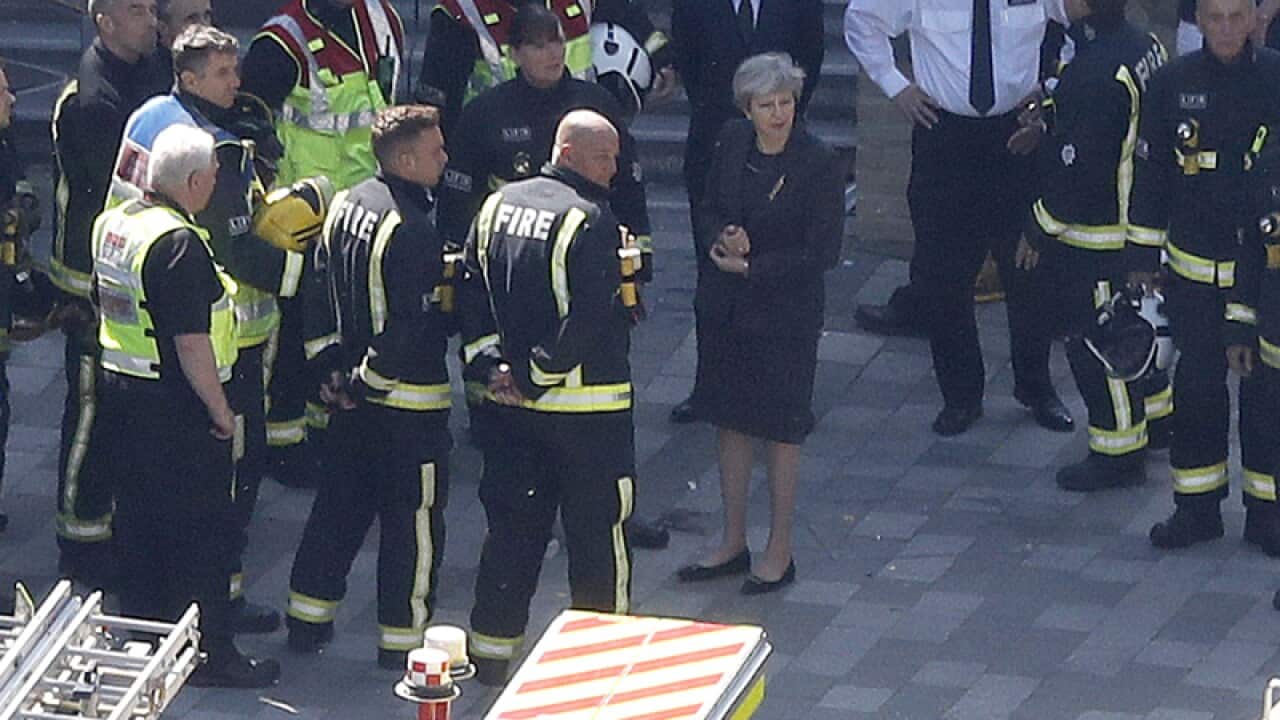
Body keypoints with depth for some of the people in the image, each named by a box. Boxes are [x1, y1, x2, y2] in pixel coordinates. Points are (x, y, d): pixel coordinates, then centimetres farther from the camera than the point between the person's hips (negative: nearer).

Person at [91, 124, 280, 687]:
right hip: (176, 408, -9)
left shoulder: (112, 224, 4)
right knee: (203, 530, 2)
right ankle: (208, 654, 9)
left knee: (139, 520, 18)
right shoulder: (178, 243, -24)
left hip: (120, 389, 9)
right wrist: (222, 414, -15)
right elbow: (191, 342, -25)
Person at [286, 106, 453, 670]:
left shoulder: (347, 205, 4)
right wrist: (367, 382, -13)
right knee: (414, 518, 3)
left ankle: (307, 622, 27)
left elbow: (319, 291, 9)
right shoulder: (412, 230, -22)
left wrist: (330, 369, 11)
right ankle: (402, 641, 10)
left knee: (339, 506, 20)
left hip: (351, 396, 8)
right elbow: (410, 326, -26)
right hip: (409, 403, -8)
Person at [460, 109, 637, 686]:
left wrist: (492, 365, 1)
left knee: (513, 525, 14)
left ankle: (492, 650, 19)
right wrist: (539, 375, -13)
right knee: (597, 530, 5)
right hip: (587, 405, -6)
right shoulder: (591, 221, -17)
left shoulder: (497, 206, 5)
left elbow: (472, 294, 6)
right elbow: (592, 319, -22)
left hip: (512, 402, 6)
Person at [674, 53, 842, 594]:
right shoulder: (732, 144, 0)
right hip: (725, 306, 6)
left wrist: (751, 267, -15)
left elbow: (822, 253, -15)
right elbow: (708, 212, 11)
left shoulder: (819, 165, -16)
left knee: (780, 432, 4)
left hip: (785, 314, -5)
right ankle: (733, 544, 27)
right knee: (730, 423, 14)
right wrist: (721, 240, -12)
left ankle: (779, 554, 15)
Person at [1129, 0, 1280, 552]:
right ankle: (1196, 506, 19)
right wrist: (1143, 260, 7)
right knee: (1196, 384, 8)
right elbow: (1151, 174, 7)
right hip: (1193, 268, 2)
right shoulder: (1173, 83, -1)